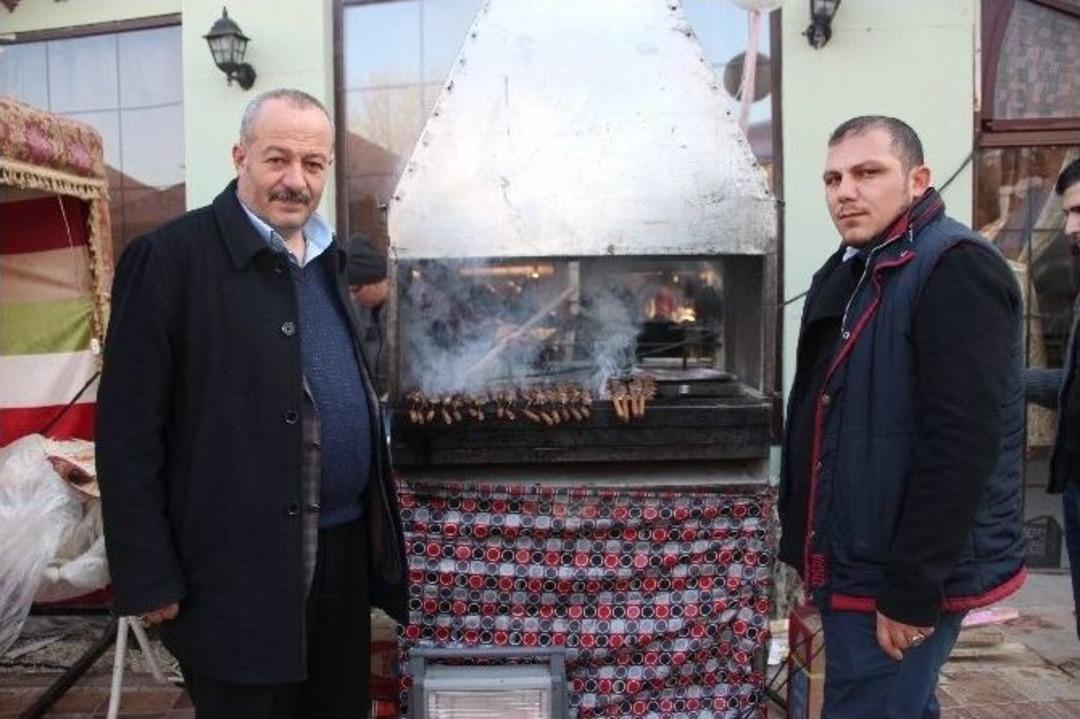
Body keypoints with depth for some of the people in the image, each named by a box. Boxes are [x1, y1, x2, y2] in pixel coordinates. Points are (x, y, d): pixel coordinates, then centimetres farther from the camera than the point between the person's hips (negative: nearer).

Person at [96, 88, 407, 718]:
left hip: (345, 550, 7)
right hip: (238, 567, -6)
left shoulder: (326, 257, 10)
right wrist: (148, 578, -12)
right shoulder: (171, 257, -11)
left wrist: (377, 521, 14)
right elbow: (129, 431, -12)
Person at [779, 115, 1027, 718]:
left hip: (899, 579, -9)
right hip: (850, 563, 9)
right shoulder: (849, 271, 12)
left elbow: (962, 443, -24)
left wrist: (912, 590, -22)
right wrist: (808, 550, 17)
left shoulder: (956, 269, -16)